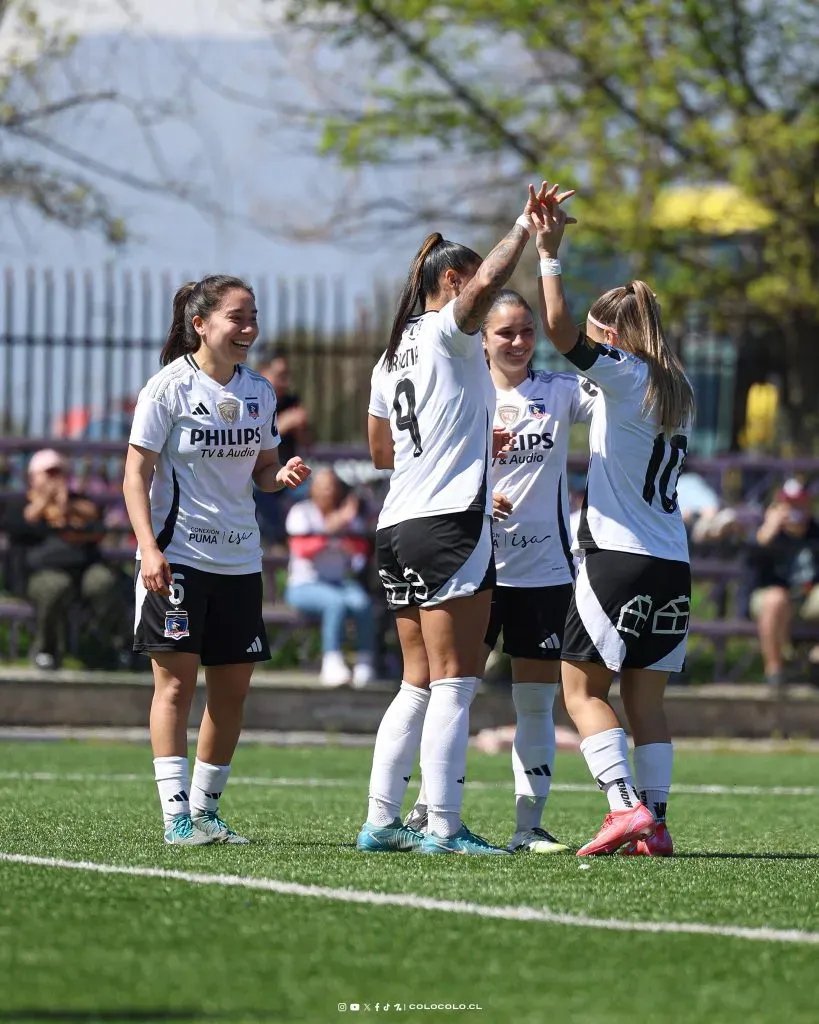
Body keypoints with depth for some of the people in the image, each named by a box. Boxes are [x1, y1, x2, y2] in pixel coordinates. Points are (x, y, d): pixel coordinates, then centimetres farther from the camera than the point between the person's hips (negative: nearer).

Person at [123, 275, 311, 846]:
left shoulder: (259, 392, 9)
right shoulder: (170, 387, -7)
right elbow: (137, 473, -9)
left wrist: (283, 474, -5)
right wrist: (149, 548, -19)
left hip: (239, 559, 6)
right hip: (177, 557, -6)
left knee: (232, 688, 6)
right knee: (177, 681, -8)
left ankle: (206, 808, 16)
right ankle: (176, 815, -9)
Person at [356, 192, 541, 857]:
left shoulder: (393, 354, 18)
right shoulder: (448, 331, -5)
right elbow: (487, 282, -27)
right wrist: (526, 228, -14)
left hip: (399, 528, 9)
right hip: (450, 524, -9)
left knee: (420, 683, 13)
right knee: (454, 683, -8)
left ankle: (381, 821, 10)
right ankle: (444, 828, -11)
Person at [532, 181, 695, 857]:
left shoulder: (624, 374, -8)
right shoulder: (677, 390, 13)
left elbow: (561, 332, -21)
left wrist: (549, 253, -19)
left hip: (619, 559, -7)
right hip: (672, 566, 7)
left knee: (583, 689, 0)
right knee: (646, 699, 9)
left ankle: (625, 805, -13)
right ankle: (654, 822, 4)